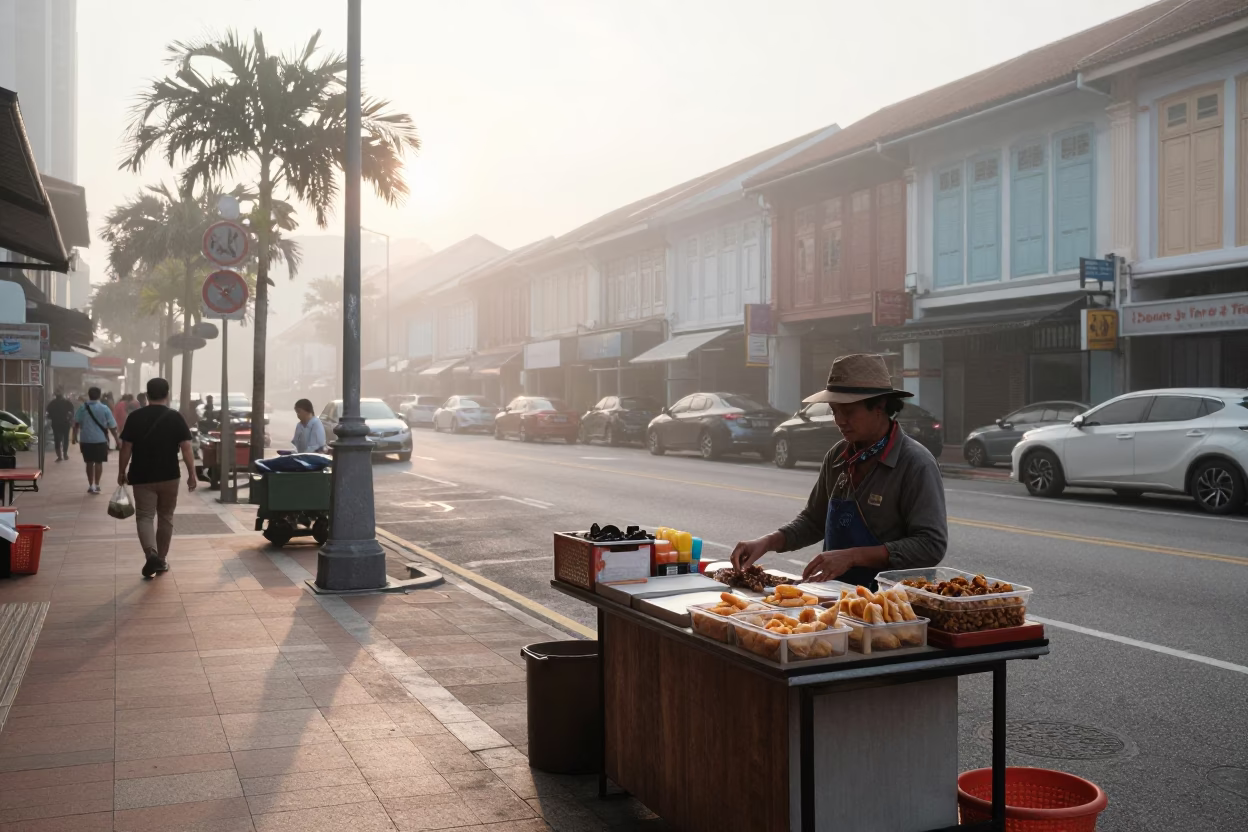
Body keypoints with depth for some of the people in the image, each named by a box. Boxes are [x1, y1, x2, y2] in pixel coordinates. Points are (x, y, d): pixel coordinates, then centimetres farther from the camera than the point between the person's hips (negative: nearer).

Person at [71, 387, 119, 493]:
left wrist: (74, 435, 7)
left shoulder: (82, 407, 0)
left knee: (89, 463, 12)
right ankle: (96, 485, 2)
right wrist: (117, 439, 6)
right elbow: (112, 426, -3)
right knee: (98, 462, 6)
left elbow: (76, 423, -4)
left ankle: (90, 485, 16)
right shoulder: (104, 408, -5)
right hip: (100, 439, -2)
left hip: (86, 440, 2)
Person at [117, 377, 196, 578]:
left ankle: (151, 555, -21)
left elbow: (126, 447, -2)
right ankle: (161, 559, 20)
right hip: (169, 477, 1)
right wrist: (192, 474, -3)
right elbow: (186, 448, -7)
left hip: (142, 477, -1)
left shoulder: (135, 417, -2)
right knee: (165, 518, 14)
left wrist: (122, 472, 9)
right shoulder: (175, 417, -4)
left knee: (144, 517, 1)